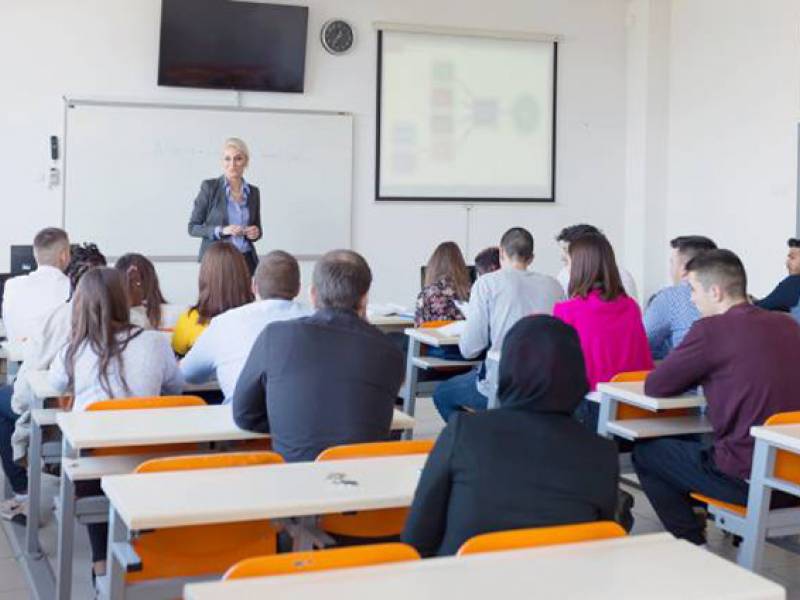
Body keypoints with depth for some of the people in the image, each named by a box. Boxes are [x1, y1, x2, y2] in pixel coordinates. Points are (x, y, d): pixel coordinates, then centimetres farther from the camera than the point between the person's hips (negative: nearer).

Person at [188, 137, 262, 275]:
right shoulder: (209, 187, -2)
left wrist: (255, 233, -4)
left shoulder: (253, 192, 9)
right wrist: (221, 231, -16)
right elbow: (193, 227, -2)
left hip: (246, 261, 3)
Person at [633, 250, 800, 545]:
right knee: (693, 445, 31)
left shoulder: (711, 329, -13)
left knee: (645, 452, 13)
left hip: (748, 481, -7)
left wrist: (696, 376, 13)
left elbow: (654, 387, -5)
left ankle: (693, 546, 14)